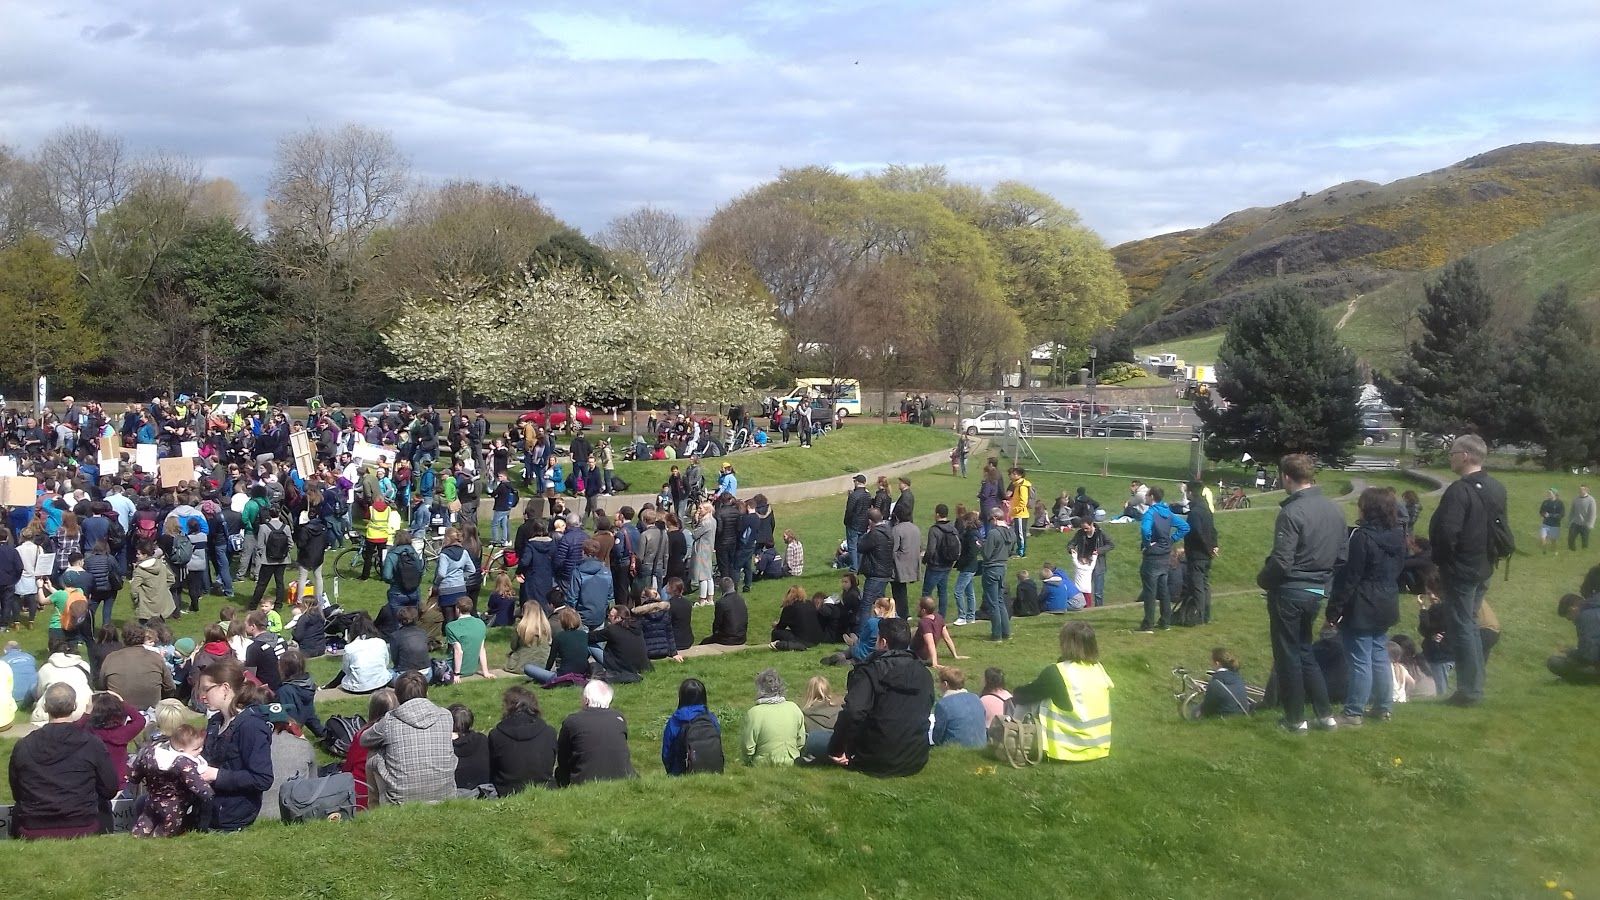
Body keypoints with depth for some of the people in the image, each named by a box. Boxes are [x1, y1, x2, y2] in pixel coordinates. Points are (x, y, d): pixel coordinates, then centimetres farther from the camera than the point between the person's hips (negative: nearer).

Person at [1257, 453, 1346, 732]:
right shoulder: (1334, 510, 4)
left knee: (1288, 656, 6)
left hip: (1290, 592, -7)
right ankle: (1325, 714, 19)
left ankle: (1295, 718, 14)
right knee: (1305, 651, 20)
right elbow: (1341, 557, 9)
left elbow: (1281, 561, -22)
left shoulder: (1292, 512, -21)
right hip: (1318, 592, 7)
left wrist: (1262, 579, -5)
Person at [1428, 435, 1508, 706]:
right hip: (1483, 568, 9)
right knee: (1470, 625, 18)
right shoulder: (1497, 489, 8)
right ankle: (1475, 686, 23)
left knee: (1462, 628, -1)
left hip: (1460, 570, -9)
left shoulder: (1459, 490, -21)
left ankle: (1469, 691, 2)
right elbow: (1500, 528, 16)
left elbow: (1446, 532, -27)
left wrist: (1441, 559, -10)